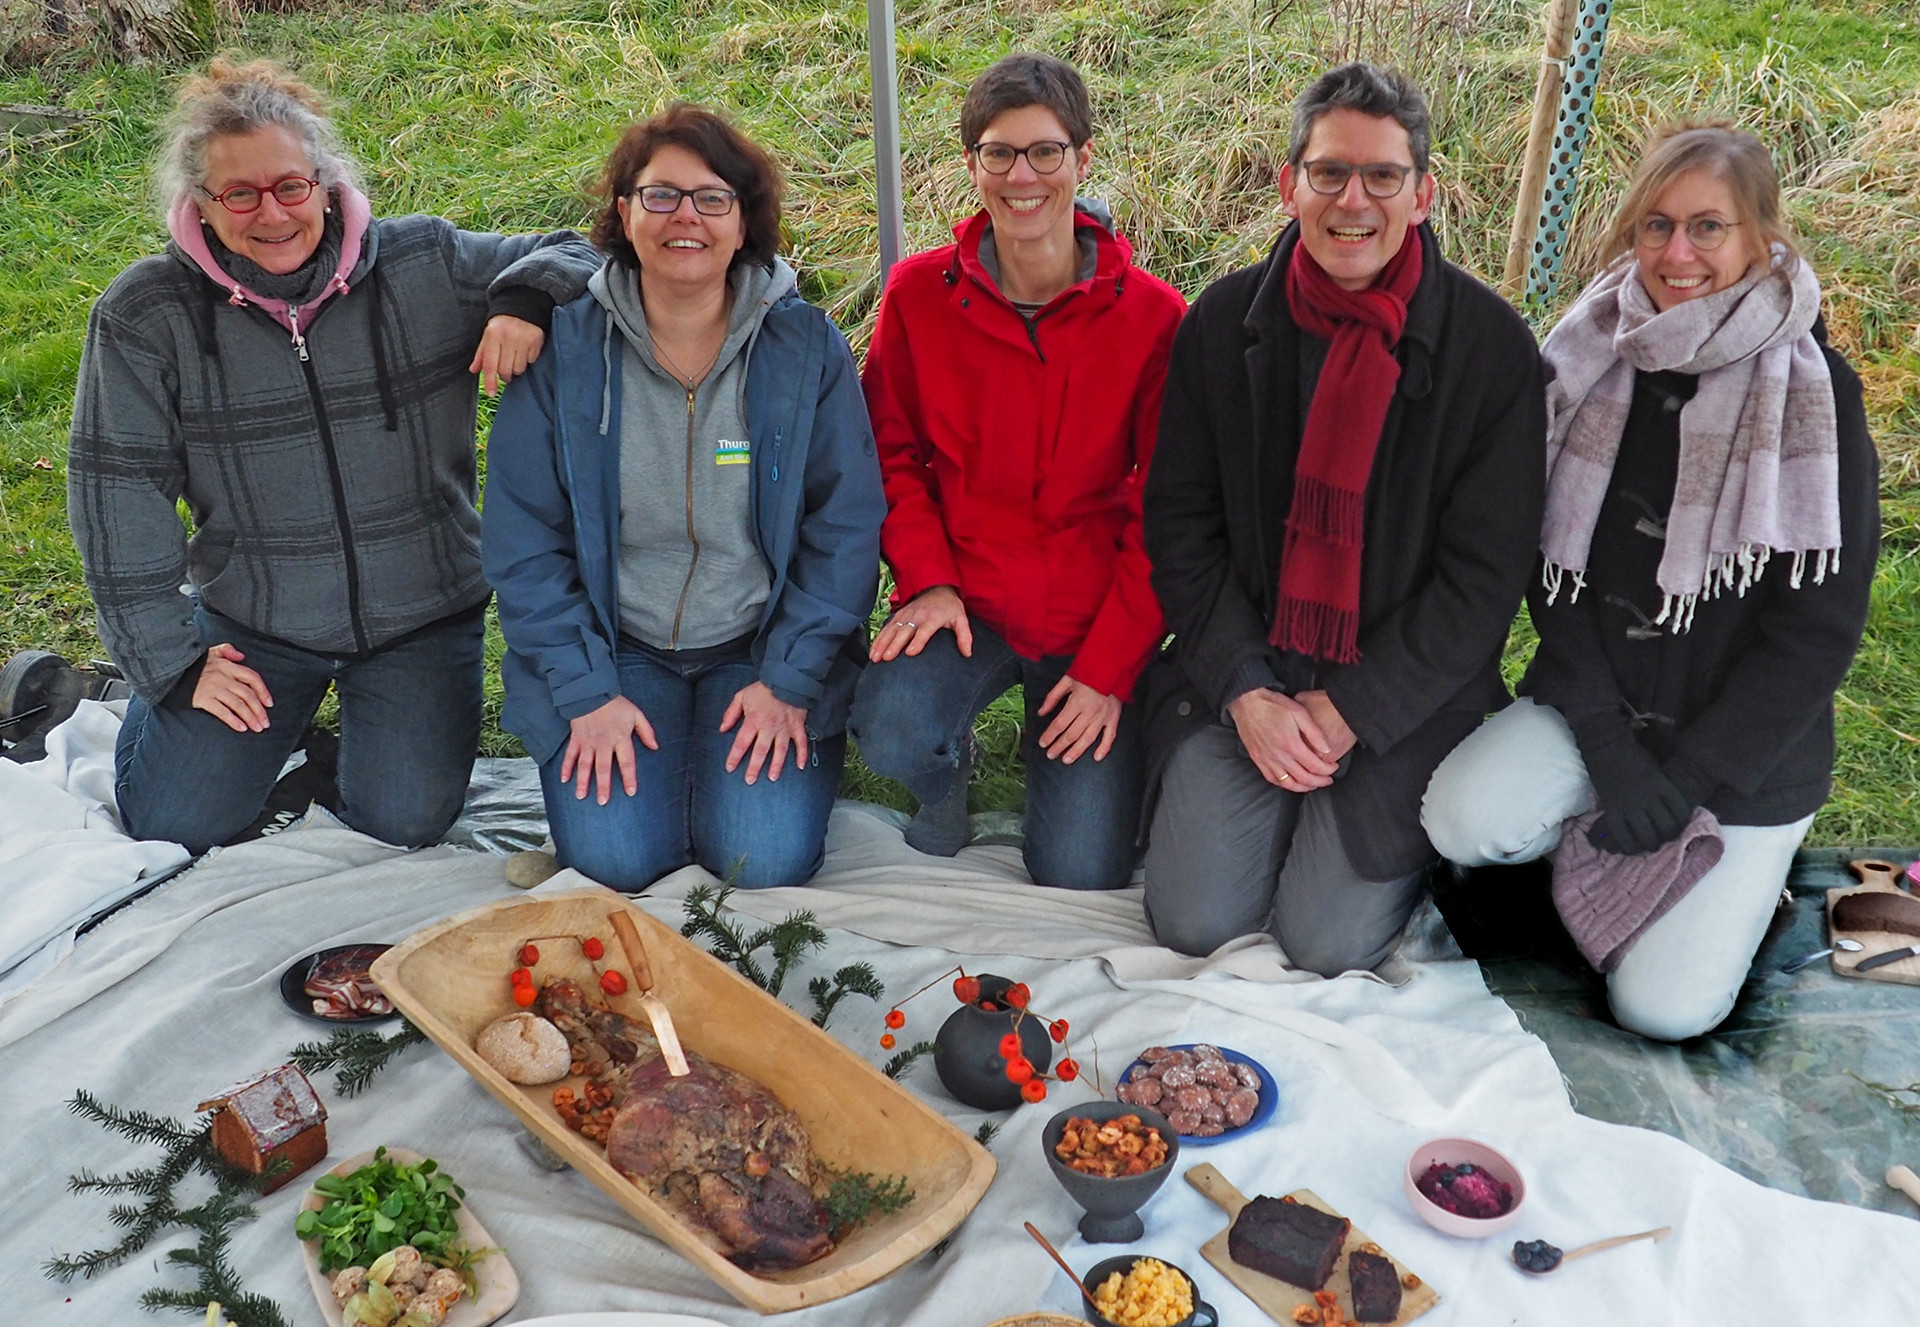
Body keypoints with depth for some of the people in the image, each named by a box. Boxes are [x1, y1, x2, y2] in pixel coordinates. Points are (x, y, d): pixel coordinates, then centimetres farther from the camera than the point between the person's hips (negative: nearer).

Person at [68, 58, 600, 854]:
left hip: (421, 612, 0)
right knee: (176, 828, 1)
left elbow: (569, 254, -1)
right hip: (250, 621, 1)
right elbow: (118, 499, -6)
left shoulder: (425, 265, -9)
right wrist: (170, 662, -7)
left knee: (405, 823, -5)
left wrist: (524, 300, -25)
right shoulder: (146, 316, -9)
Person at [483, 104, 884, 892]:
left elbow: (846, 528, -3)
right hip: (616, 648, 1)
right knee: (614, 856, -15)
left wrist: (788, 682, -10)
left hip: (761, 646, 0)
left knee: (766, 858, -16)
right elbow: (524, 541, -3)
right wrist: (587, 693, -10)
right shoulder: (564, 348, -5)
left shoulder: (807, 346, -5)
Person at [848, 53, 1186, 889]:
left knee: (1082, 875, -7)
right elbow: (893, 453, 6)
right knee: (890, 733, -30)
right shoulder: (920, 293, -3)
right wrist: (926, 579, -10)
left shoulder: (1151, 315, -7)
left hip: (1093, 619, 0)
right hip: (965, 601, 1)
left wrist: (1109, 667, -9)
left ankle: (1056, 744, 27)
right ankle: (950, 766, 9)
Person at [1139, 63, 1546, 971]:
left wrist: (1351, 711, -12)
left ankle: (1397, 827, 24)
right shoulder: (1224, 321, -2)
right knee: (1194, 925, -5)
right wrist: (1245, 692, -10)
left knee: (1330, 944, -7)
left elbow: (1486, 571, -8)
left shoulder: (1491, 343, -8)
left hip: (1404, 694, -1)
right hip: (1238, 676, 2)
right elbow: (1179, 524, 0)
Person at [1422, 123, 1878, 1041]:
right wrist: (1610, 746, -13)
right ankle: (1593, 846, 8)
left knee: (1662, 1007, -9)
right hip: (1598, 702, 3)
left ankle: (1740, 875, 22)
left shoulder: (1812, 392, -11)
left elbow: (1820, 628, -10)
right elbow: (1550, 562, -3)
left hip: (1744, 749, -2)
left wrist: (1686, 782, -13)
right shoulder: (1591, 358, -2)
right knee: (1465, 817, -26)